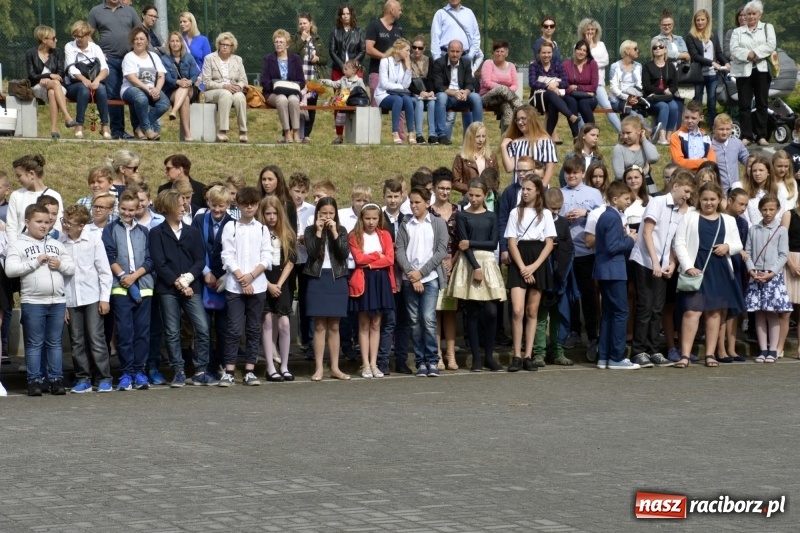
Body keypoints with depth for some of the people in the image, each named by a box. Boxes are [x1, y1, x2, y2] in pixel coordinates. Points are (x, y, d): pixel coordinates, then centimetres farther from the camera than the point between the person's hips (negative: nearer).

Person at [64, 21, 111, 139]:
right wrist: (84, 79, -32)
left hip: (93, 84, 2)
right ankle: (79, 126, -33)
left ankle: (104, 126, -28)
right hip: (73, 85, -2)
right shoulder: (69, 47, 4)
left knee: (101, 88, -33)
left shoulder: (95, 48, 9)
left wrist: (97, 79, -29)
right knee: (84, 88, -36)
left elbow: (105, 68, -6)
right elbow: (71, 69, -11)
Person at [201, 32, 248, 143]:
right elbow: (206, 82, -3)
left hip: (233, 91, 3)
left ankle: (243, 132, -32)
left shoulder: (237, 59, 17)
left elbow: (243, 80, 14)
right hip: (213, 92, -3)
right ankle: (222, 132, -44)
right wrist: (223, 86, -17)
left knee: (240, 96, -34)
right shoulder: (210, 58, 5)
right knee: (226, 94, -38)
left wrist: (238, 86, -11)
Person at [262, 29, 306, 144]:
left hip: (292, 92, 1)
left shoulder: (295, 59, 14)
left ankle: (296, 133, -37)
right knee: (282, 99, -37)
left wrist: (296, 87, -13)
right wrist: (274, 85, -17)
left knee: (293, 99, -36)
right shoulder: (268, 59, 11)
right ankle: (287, 134, -38)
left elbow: (302, 81, 9)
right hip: (273, 93, -1)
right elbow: (264, 82, 3)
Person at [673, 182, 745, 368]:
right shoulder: (689, 217, 5)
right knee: (692, 311, -11)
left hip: (719, 270, 4)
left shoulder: (728, 220, 16)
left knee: (714, 312, 6)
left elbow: (738, 244, 17)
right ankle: (685, 355, -12)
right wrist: (688, 266, -12)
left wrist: (728, 246, -6)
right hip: (695, 269, -4)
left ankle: (710, 354, 11)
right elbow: (679, 243, -1)